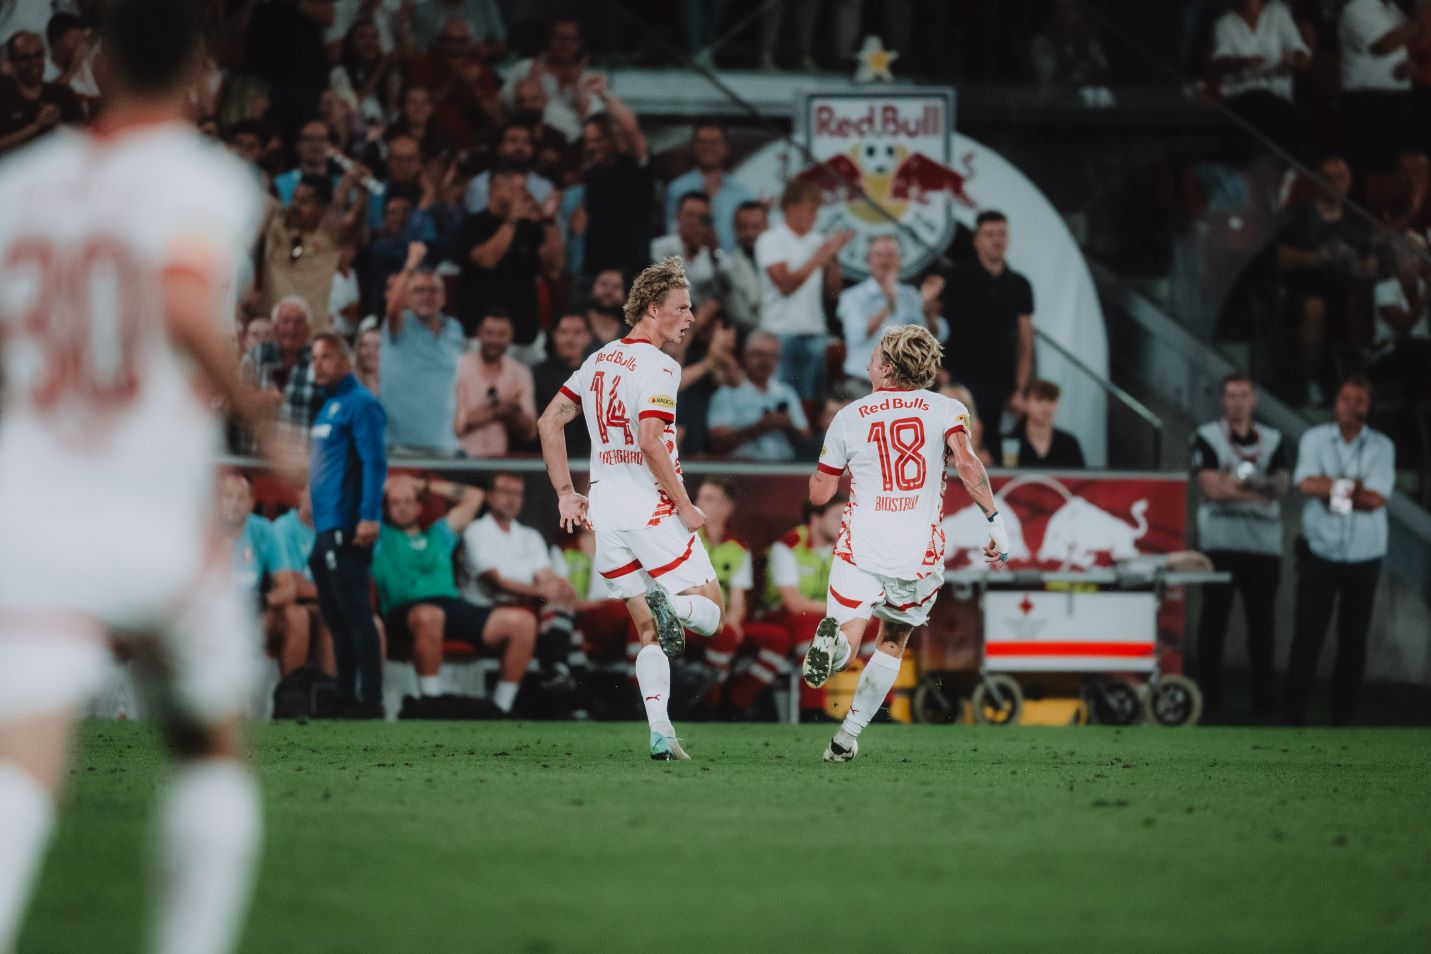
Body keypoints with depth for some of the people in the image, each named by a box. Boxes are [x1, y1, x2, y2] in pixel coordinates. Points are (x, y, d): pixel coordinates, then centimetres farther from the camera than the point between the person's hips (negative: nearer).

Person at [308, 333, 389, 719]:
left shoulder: (360, 404, -9)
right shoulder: (329, 406, 19)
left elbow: (374, 463, -17)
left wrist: (369, 517, -25)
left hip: (347, 528, -10)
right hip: (325, 528, 10)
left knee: (355, 615, -10)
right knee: (336, 618, 11)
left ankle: (370, 700, -9)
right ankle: (345, 698, 14)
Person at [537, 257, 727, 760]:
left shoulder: (599, 361, 13)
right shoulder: (657, 367, -11)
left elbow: (549, 422, 15)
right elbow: (650, 440, -22)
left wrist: (566, 493, 17)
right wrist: (685, 506, -14)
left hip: (606, 511, 7)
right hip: (652, 509, -7)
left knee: (650, 632, 11)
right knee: (710, 611, 4)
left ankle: (659, 731, -2)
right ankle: (671, 606, -28)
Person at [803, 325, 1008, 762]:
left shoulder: (850, 417, 8)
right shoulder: (946, 410, 5)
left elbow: (819, 493, 14)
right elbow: (967, 465, -13)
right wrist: (996, 521, -7)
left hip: (862, 549, -1)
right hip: (921, 554, 1)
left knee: (848, 638, -3)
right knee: (892, 643, 20)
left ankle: (834, 639, -40)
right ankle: (847, 737, 15)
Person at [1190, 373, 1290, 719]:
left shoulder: (1273, 441, 13)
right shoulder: (1207, 438, 3)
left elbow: (1280, 486, 0)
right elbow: (1211, 487, -9)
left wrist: (1232, 482, -10)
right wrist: (1258, 489, -5)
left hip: (1264, 544, 3)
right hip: (1219, 543, -3)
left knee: (1262, 621, 2)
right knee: (1214, 620, 0)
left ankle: (1263, 699, 6)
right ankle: (1209, 698, 4)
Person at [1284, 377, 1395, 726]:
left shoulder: (1381, 447, 2)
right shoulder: (1314, 439, 2)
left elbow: (1376, 498, -10)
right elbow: (1306, 484, -13)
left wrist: (1331, 489, -10)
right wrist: (1351, 486, -12)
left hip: (1364, 556, 1)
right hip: (1319, 552, -1)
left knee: (1354, 638, 5)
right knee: (1308, 633, -6)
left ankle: (1343, 716, 12)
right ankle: (1294, 713, -3)